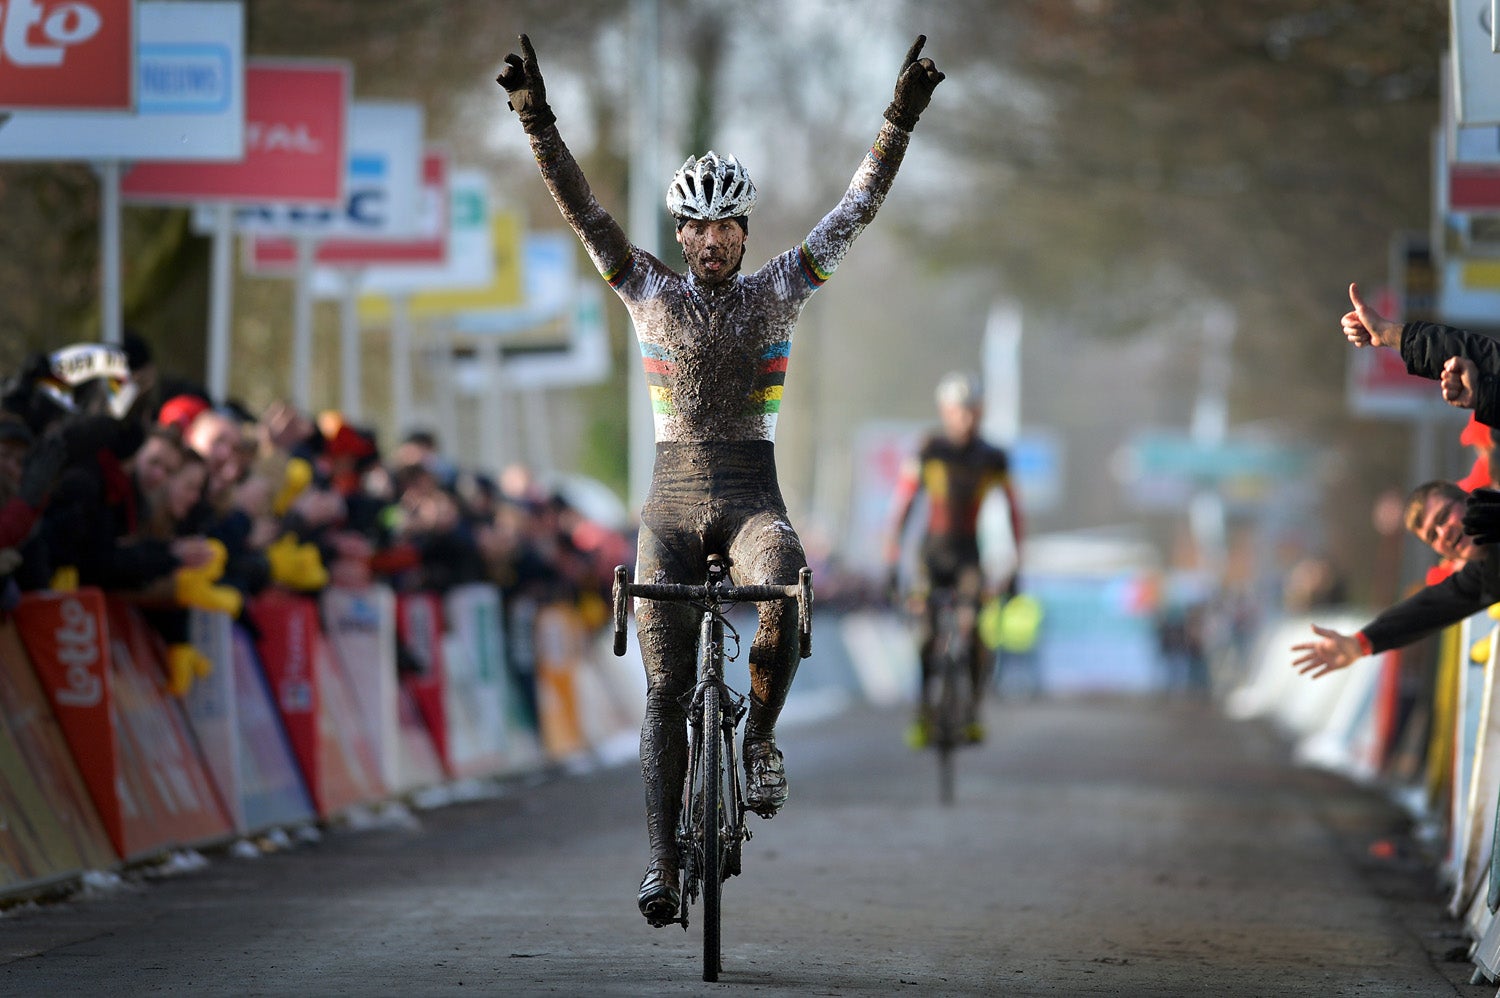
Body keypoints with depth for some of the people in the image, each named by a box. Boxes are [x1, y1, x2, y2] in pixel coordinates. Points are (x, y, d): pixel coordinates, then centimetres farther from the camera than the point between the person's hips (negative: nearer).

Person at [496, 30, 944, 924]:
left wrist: (901, 121, -11)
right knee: (666, 688, -5)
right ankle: (663, 864, -2)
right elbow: (585, 212, -5)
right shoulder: (650, 291, 4)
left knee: (784, 591, -35)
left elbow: (857, 210, -1)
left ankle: (761, 735, -10)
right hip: (672, 504, 1)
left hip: (752, 497, -1)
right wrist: (540, 124, -17)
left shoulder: (779, 292, 4)